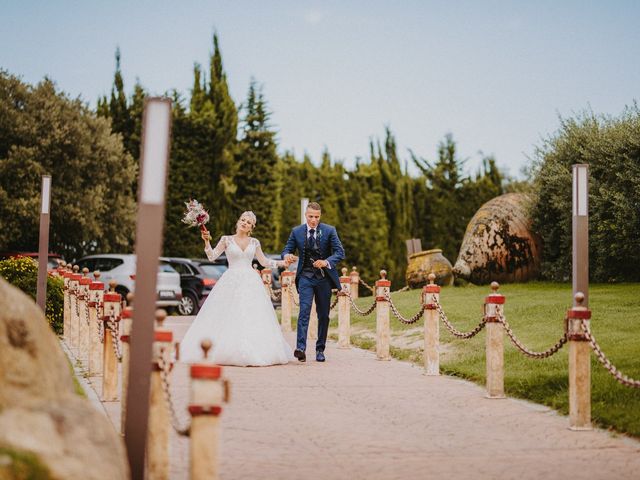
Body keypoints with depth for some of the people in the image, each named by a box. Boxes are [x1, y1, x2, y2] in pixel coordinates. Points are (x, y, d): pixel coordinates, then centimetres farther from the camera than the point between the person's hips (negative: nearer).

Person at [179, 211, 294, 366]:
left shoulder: (254, 243, 11)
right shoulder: (227, 239, 4)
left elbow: (264, 261, 17)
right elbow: (212, 256, -2)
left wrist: (281, 263, 7)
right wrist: (207, 241, -16)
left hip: (251, 283, 2)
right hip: (231, 282, -2)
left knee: (253, 319, -2)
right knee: (228, 317, -8)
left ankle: (252, 353, 3)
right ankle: (227, 352, -2)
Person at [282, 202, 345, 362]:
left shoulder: (329, 230, -2)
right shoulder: (296, 232, 2)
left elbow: (340, 252, -5)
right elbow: (287, 249, 7)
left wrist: (326, 262, -24)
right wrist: (287, 255, -19)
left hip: (324, 277, 1)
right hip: (305, 277, -1)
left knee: (323, 315, 7)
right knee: (304, 311, -17)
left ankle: (320, 349, 18)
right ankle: (301, 348, -26)